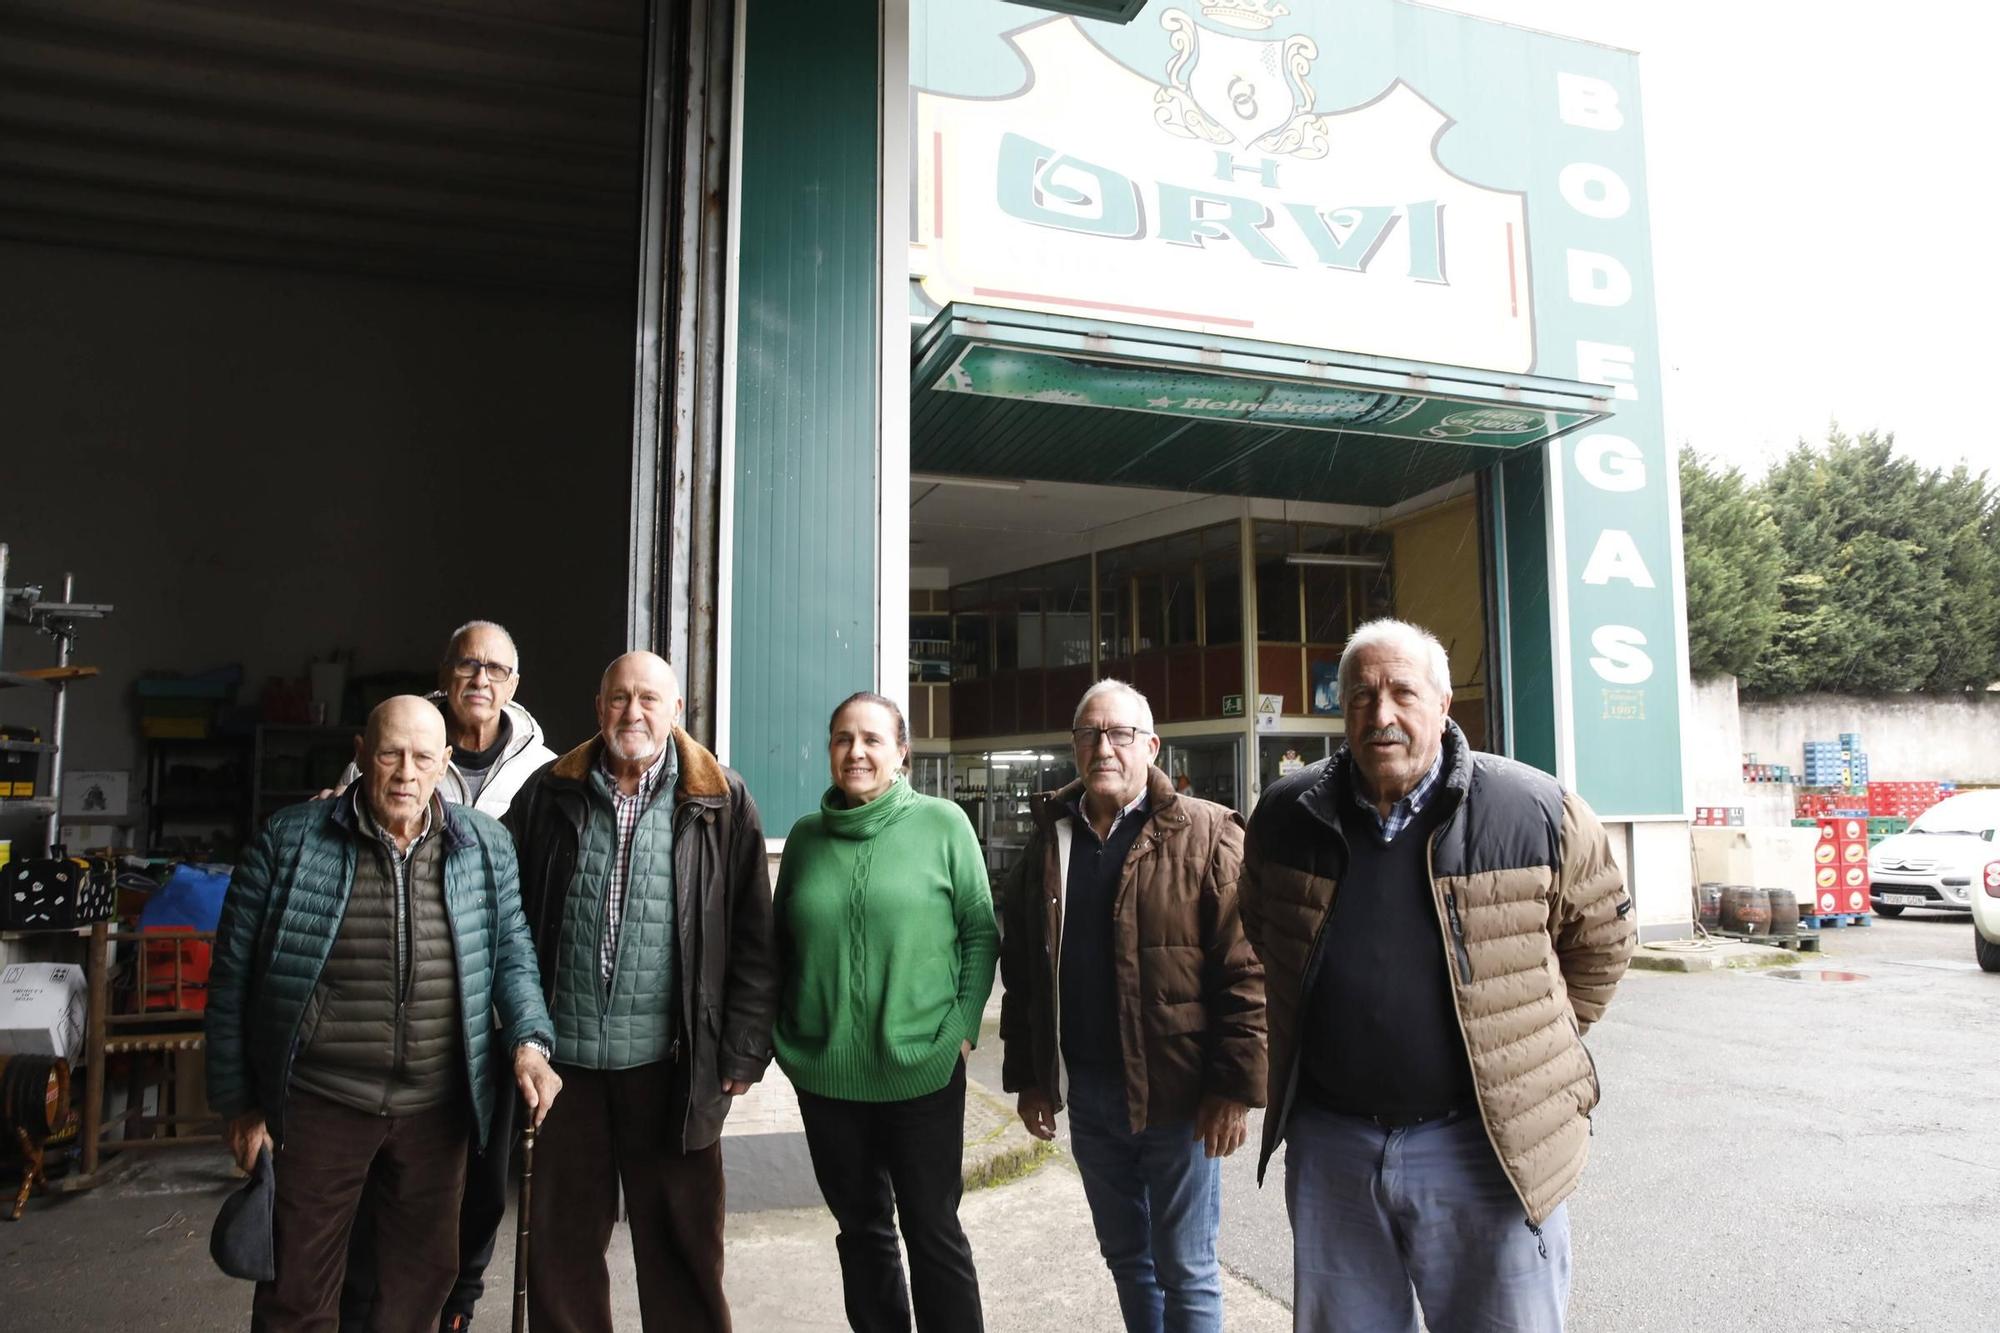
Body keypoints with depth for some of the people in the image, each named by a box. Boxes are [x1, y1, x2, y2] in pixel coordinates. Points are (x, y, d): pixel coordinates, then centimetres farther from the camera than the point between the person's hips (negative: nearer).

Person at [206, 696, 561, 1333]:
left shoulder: (486, 846, 1)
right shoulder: (290, 840, -6)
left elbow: (512, 953, 8)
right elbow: (234, 977, 0)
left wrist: (529, 1041, -9)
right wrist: (239, 1104, 1)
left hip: (439, 1108, 2)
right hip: (319, 1104, -2)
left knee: (423, 1278, 17)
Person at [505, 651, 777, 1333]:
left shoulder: (720, 802, -1)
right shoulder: (550, 793, 5)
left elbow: (752, 937, -1)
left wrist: (743, 1049, -4)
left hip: (670, 1061, -2)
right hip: (564, 1054, 2)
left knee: (681, 1239, 10)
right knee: (562, 1239, 15)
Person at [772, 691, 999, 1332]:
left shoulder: (943, 823, -6)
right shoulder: (806, 836, 4)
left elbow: (980, 932, -3)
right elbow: (781, 945, 11)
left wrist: (962, 1028, -9)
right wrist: (786, 1039, 4)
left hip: (922, 1072, -3)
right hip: (825, 1076, 3)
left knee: (932, 1231, 10)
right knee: (861, 1229, 18)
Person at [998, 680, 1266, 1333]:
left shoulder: (1205, 835, -9)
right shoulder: (1050, 839, 7)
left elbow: (1246, 970, -12)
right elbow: (1021, 973, 11)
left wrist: (1235, 1086, -15)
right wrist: (1027, 1077, 8)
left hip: (1177, 1096, -5)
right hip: (1085, 1094, 5)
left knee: (1186, 1271, 8)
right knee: (1126, 1256, 20)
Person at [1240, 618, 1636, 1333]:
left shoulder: (1536, 811, -9)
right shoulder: (1285, 814, -1)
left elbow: (1601, 937, 6)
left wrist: (1535, 1046, 8)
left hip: (1487, 1145, -2)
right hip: (1329, 1142, 3)